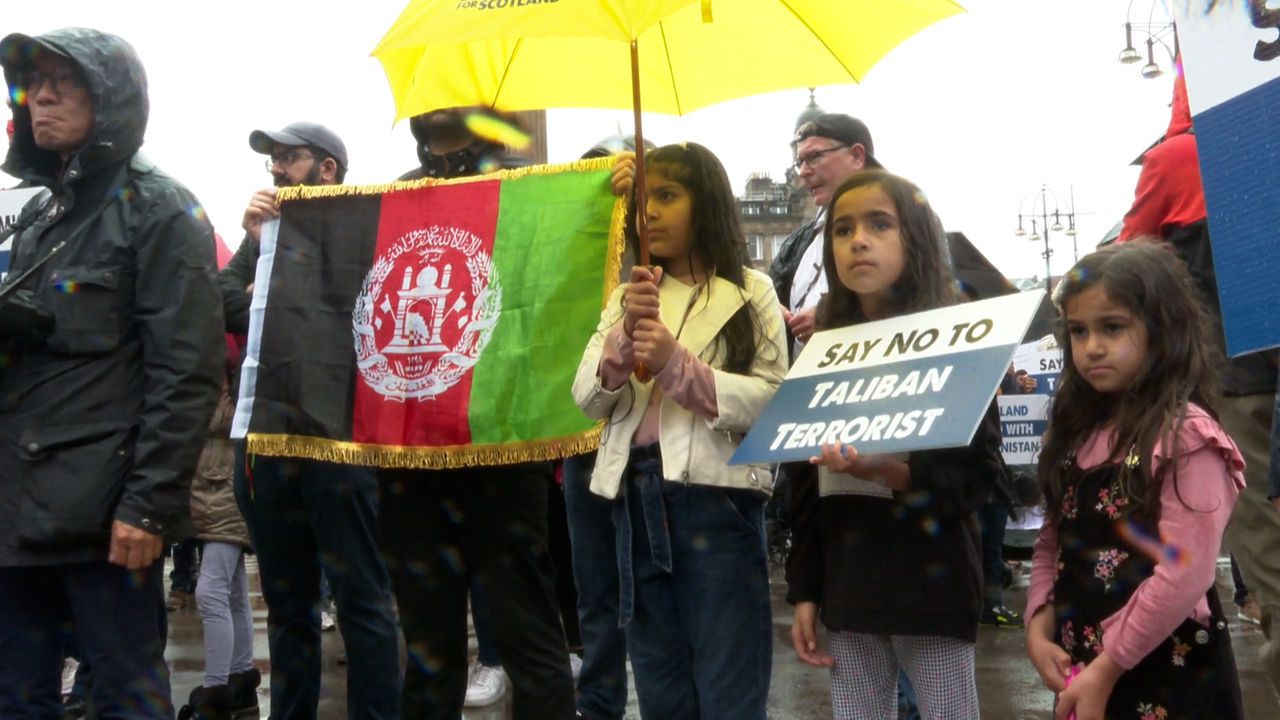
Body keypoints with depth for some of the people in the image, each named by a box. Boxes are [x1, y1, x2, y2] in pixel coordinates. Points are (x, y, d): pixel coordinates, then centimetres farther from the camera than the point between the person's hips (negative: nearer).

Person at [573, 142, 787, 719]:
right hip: (637, 497, 5)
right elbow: (588, 400, 3)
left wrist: (676, 362, -20)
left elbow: (775, 400, -10)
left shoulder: (750, 292, 1)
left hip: (716, 496, -4)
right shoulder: (627, 296, 14)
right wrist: (625, 334, -14)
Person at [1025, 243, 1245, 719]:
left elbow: (1185, 573, -21)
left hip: (1167, 676, -6)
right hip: (1081, 664, 6)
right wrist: (1039, 628, -5)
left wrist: (1107, 667, -17)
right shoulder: (1075, 432, 6)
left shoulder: (1186, 434, -15)